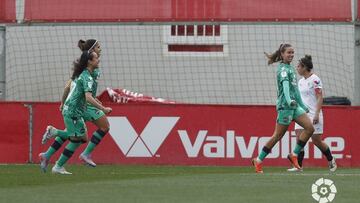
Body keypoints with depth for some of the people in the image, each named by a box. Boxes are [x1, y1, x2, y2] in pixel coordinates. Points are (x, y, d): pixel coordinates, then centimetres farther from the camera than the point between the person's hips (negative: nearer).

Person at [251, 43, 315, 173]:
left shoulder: (290, 68, 18)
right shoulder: (283, 69, -10)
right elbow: (285, 84, -27)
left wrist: (302, 105, 32)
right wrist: (288, 100, -43)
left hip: (294, 105, 9)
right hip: (285, 106, -9)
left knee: (309, 127, -4)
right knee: (278, 135, -5)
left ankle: (294, 155, 4)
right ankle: (258, 161, 5)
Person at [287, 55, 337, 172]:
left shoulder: (315, 80, -10)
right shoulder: (301, 81, 13)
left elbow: (320, 98, -14)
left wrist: (317, 114, -20)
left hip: (313, 115, -7)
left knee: (316, 141, -1)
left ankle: (331, 160, 21)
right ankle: (298, 166, -9)